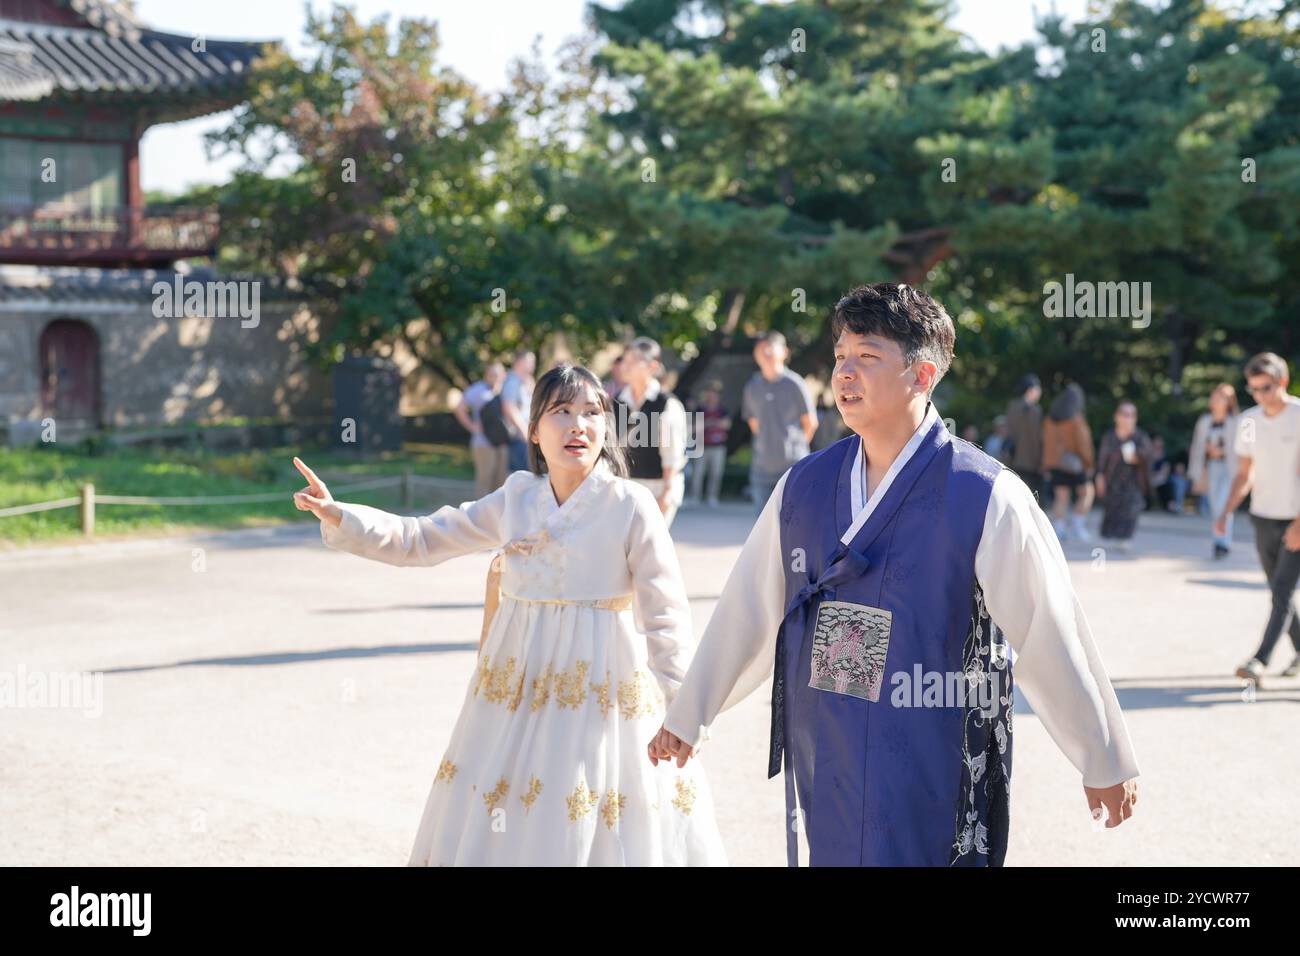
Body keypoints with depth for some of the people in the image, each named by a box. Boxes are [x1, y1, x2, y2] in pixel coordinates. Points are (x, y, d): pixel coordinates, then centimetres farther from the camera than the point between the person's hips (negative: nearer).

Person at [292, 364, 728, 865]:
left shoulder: (631, 506, -10)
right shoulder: (516, 499, 3)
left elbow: (667, 617, -7)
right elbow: (421, 539, 8)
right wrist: (339, 517, -4)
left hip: (600, 691, -4)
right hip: (517, 688, 4)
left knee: (591, 836, -1)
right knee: (501, 832, 10)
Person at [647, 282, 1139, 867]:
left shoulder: (987, 498, -11)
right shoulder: (802, 488, 4)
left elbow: (1050, 636, -7)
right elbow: (747, 611, 14)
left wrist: (1105, 763, -2)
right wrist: (688, 717, 21)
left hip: (936, 791, -4)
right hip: (821, 770, 5)